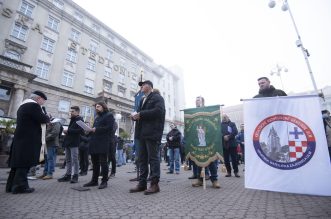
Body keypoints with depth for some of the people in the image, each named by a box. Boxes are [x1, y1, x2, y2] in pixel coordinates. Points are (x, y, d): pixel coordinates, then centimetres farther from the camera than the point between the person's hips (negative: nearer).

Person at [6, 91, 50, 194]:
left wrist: (45, 118, 15)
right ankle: (20, 186, -4)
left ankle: (11, 185, 17)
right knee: (25, 162, -7)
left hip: (21, 137, 10)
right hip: (29, 139, -10)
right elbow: (42, 119, -18)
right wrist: (47, 117, 3)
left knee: (18, 161, 12)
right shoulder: (34, 105, -11)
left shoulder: (23, 105, 22)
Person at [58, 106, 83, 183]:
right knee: (68, 160, 12)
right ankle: (68, 175, 20)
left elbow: (80, 130, -18)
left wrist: (68, 131, -15)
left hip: (74, 142, -8)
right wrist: (66, 132, 9)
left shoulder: (79, 119, -5)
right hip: (68, 142, 9)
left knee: (74, 159, -5)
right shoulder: (72, 120, 21)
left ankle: (75, 176, 2)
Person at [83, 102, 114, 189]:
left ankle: (104, 181, 4)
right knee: (95, 162, 11)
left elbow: (109, 127, -14)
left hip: (103, 143, -8)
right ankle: (94, 180, 21)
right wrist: (90, 130, 6)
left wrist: (96, 129, -14)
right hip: (94, 142, 8)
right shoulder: (97, 117, 27)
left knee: (103, 162, -4)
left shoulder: (109, 115, 0)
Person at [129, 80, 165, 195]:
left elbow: (158, 111, -17)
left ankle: (154, 184, 5)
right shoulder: (142, 100, 26)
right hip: (142, 133, 9)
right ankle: (142, 183, 19)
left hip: (152, 133, -8)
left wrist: (140, 114, -16)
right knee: (142, 159, 10)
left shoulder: (157, 97, 0)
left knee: (153, 158, -4)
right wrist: (135, 115, 0)